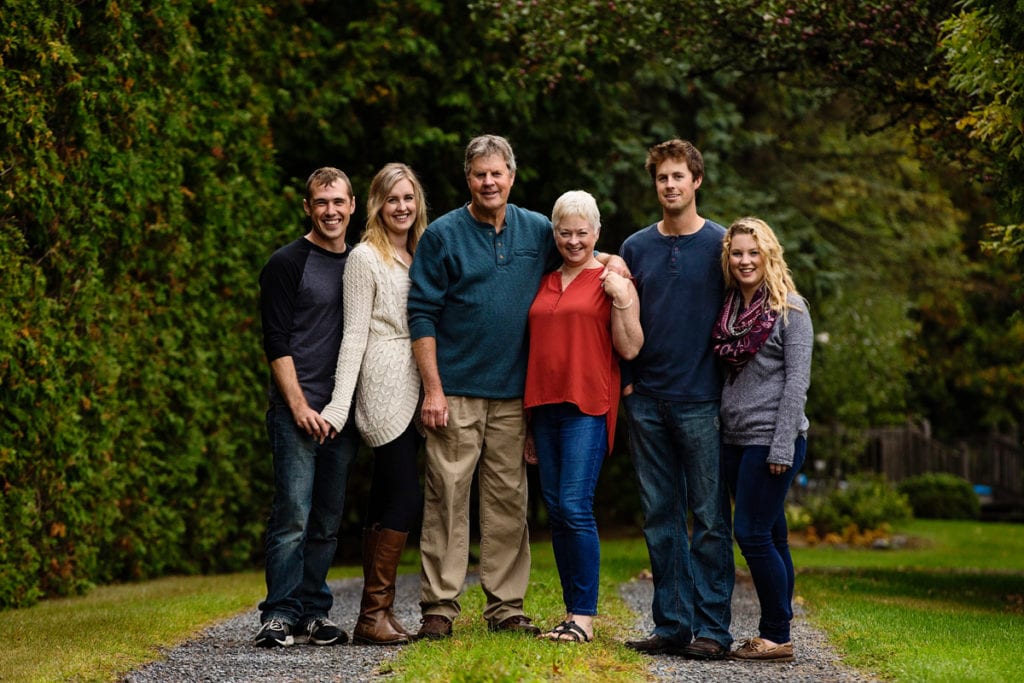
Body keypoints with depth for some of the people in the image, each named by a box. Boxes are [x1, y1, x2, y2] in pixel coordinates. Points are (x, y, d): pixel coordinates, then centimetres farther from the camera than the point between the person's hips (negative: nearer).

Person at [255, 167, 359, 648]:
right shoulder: (287, 264, -1)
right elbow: (276, 342, -6)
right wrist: (300, 405, -13)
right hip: (296, 410, -5)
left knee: (328, 522, 6)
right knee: (293, 516, -10)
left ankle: (313, 613, 12)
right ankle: (279, 616, -6)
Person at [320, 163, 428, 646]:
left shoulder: (420, 256, 18)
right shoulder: (366, 257, -2)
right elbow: (355, 333, -7)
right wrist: (340, 403, -13)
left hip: (414, 388, 7)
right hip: (384, 386, -7)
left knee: (385, 501, 6)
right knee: (406, 497, -13)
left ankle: (374, 616, 8)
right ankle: (375, 612, -9)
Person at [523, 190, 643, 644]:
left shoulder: (611, 281, 1)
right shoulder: (544, 284, 16)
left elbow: (629, 350, -3)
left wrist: (622, 300, -16)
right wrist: (529, 425, 19)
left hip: (588, 407, -6)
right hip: (545, 404, 6)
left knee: (575, 507, -14)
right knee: (555, 511, 5)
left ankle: (585, 616, -9)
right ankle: (573, 612, 12)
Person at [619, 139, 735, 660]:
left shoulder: (721, 245, 1)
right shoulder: (636, 248, 10)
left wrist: (725, 384, -4)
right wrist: (627, 381, 4)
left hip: (701, 402, -4)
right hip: (646, 402, 4)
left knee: (711, 519, -3)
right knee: (661, 519, 7)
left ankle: (712, 629, 1)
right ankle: (672, 626, 13)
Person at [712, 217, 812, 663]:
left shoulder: (790, 307, -6)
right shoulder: (728, 308, 13)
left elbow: (797, 380, -11)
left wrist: (783, 446, -16)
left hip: (770, 439, -6)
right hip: (734, 438, 6)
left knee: (753, 534, -9)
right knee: (771, 537, 9)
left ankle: (776, 637, -2)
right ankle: (775, 637, 12)